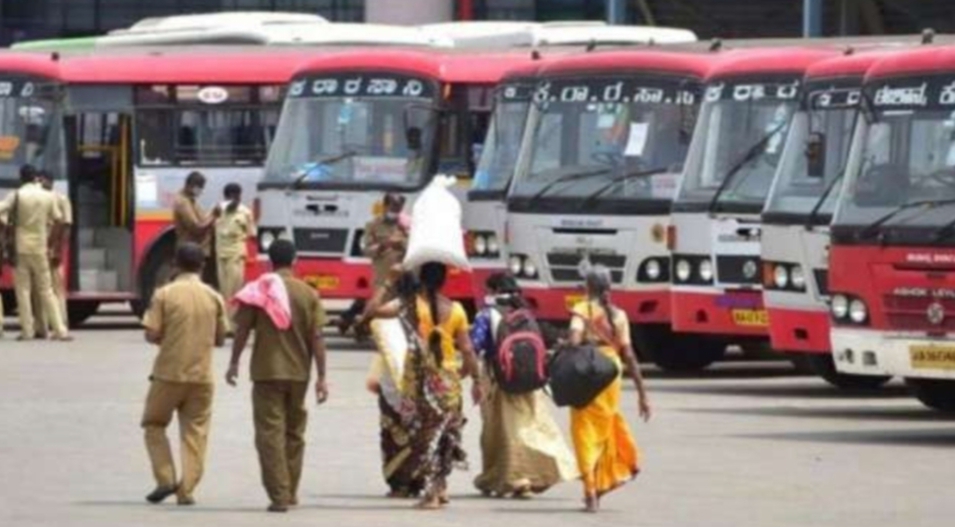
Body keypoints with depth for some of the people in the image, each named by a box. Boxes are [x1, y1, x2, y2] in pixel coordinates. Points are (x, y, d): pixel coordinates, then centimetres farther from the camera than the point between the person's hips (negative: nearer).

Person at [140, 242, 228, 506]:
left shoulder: (165, 294, -7)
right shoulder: (213, 297, 1)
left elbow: (152, 334, -10)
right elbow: (220, 338, 8)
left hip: (169, 373, -2)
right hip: (202, 375, 2)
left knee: (154, 424, 14)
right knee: (195, 432, 7)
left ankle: (165, 479, 3)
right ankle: (186, 489, 2)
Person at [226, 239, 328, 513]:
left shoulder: (257, 291, -5)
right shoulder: (308, 293, -1)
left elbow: (242, 331, -3)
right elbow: (316, 337, -3)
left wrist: (234, 363, 11)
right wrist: (321, 377, 2)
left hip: (266, 371, -3)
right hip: (298, 373, 3)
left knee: (270, 433, -2)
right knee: (294, 433, 18)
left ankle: (279, 495, -11)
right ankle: (291, 492, 25)